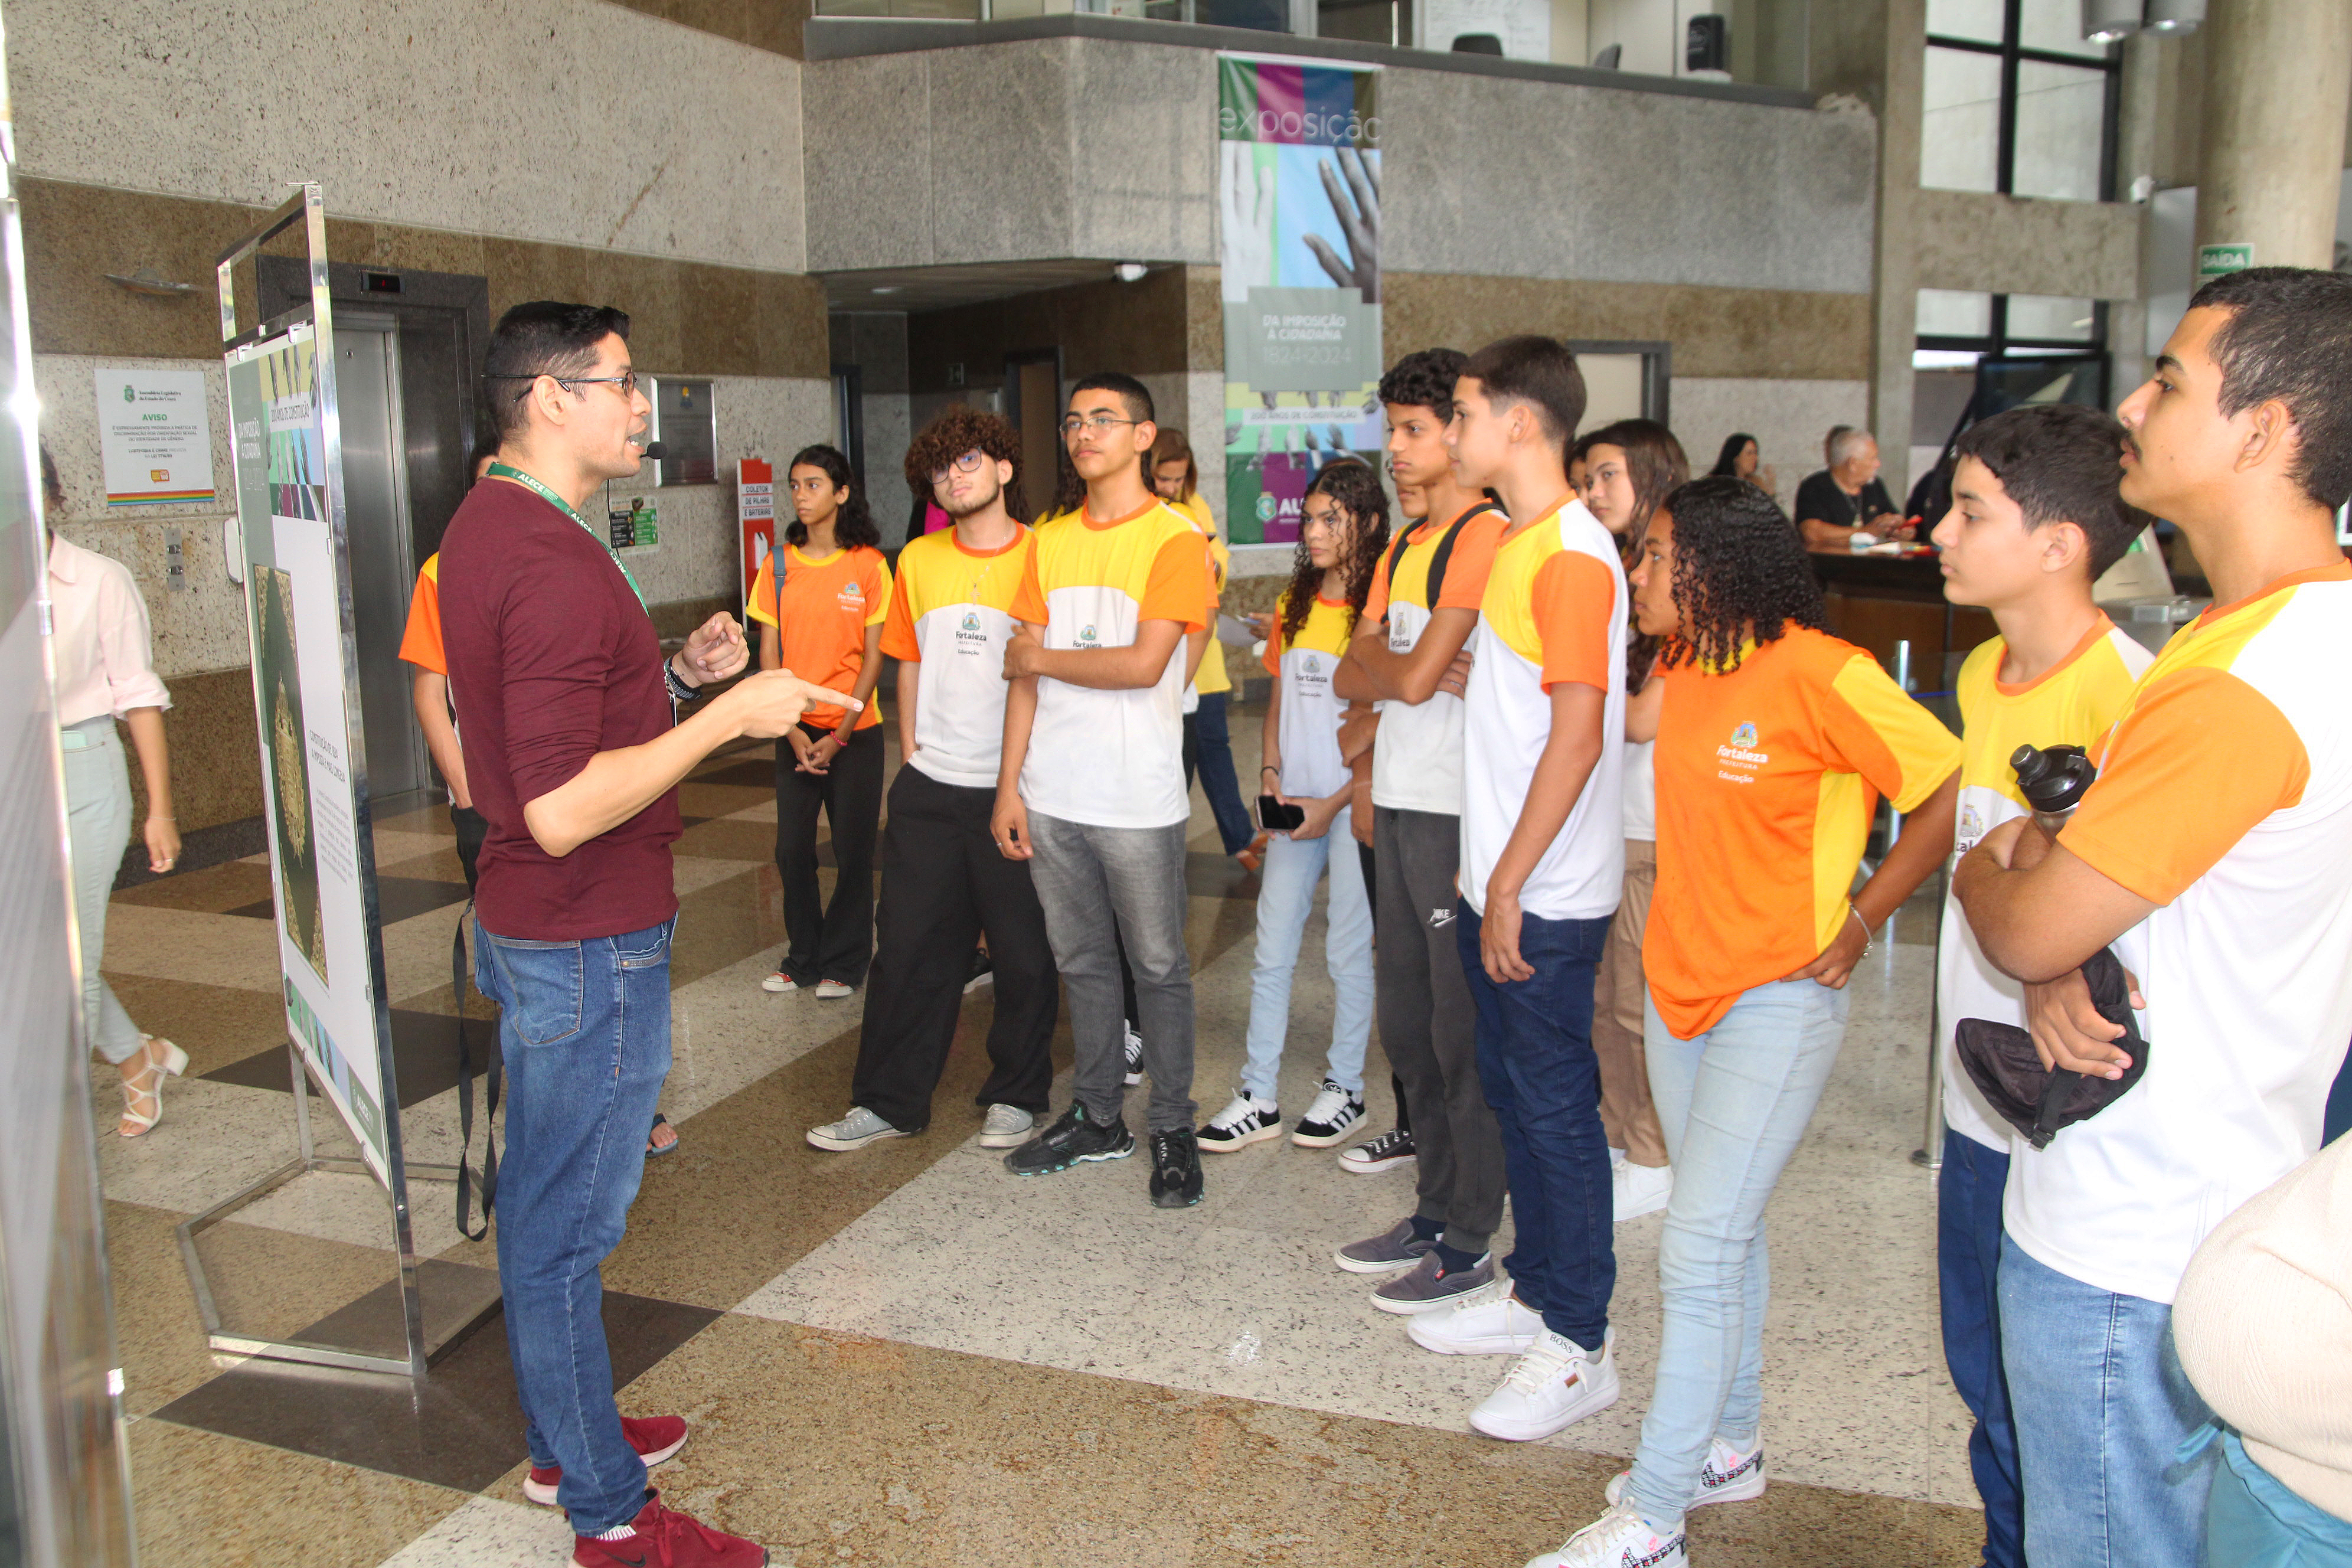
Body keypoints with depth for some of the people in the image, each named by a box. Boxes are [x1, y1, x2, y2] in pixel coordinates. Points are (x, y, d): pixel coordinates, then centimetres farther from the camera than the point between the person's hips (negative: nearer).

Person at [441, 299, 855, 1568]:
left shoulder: (483, 529, 9)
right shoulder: (556, 564, -24)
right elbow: (562, 810, -30)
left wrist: (677, 674, 7)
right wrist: (728, 715, -24)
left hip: (534, 930, 10)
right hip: (588, 949, -10)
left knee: (545, 1207, 21)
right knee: (569, 1223, 2)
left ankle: (565, 1435, 39)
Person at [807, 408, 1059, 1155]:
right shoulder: (918, 560, 8)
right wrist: (910, 749, 9)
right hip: (929, 787, 4)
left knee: (1025, 954, 7)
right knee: (908, 947, 9)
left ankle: (1015, 1095, 25)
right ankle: (889, 1102, 21)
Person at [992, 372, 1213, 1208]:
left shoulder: (1176, 540, -8)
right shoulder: (1050, 541, 10)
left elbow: (1143, 665, -17)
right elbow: (1026, 673, 9)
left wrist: (1041, 657, -4)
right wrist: (1009, 784, 3)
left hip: (1137, 801, -5)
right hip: (1051, 795, 5)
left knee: (1158, 967, 5)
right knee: (1082, 962, 15)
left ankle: (1172, 1129, 18)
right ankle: (1096, 1117, 28)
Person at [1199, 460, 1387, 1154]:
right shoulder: (1294, 603, 12)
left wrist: (1334, 803, -12)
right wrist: (1271, 774, 3)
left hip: (1354, 802, -6)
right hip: (1294, 803, 6)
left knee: (1349, 951, 4)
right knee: (1272, 951, 6)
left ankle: (1345, 1088, 20)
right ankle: (1258, 1098, 13)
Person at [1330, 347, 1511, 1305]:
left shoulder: (1485, 537, -12)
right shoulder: (1403, 546, 17)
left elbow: (1414, 676, -19)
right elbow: (1353, 677, 10)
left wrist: (1375, 657, 1)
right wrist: (1399, 668, -9)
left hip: (1457, 812, -9)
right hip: (1398, 803, 9)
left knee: (1462, 1029, -1)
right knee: (1407, 1021, 15)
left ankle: (1469, 1245, 11)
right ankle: (1434, 1212, 28)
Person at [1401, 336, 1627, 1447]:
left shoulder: (1572, 555, -17)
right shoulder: (1512, 544, 13)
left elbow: (1578, 734, -22)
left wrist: (1511, 882, -20)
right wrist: (1485, 878, 17)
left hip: (1546, 898, -9)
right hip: (1498, 883, 9)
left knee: (1555, 1107, 1)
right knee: (1513, 1094, 18)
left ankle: (1580, 1346, 14)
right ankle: (1534, 1291, 33)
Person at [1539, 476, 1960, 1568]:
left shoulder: (1819, 674, -18)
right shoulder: (1681, 670, 5)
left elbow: (1951, 789, -14)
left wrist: (1860, 920, -12)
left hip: (1777, 997, -8)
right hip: (1679, 984, 8)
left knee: (1698, 1252, -6)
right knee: (1725, 1230, 19)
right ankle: (1728, 1445, 36)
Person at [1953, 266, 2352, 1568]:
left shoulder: (2238, 689, -28)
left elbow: (2027, 931, -21)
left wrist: (1982, 865, 2)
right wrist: (2066, 974, -8)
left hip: (2123, 1252, -10)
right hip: (2231, 1206, 10)